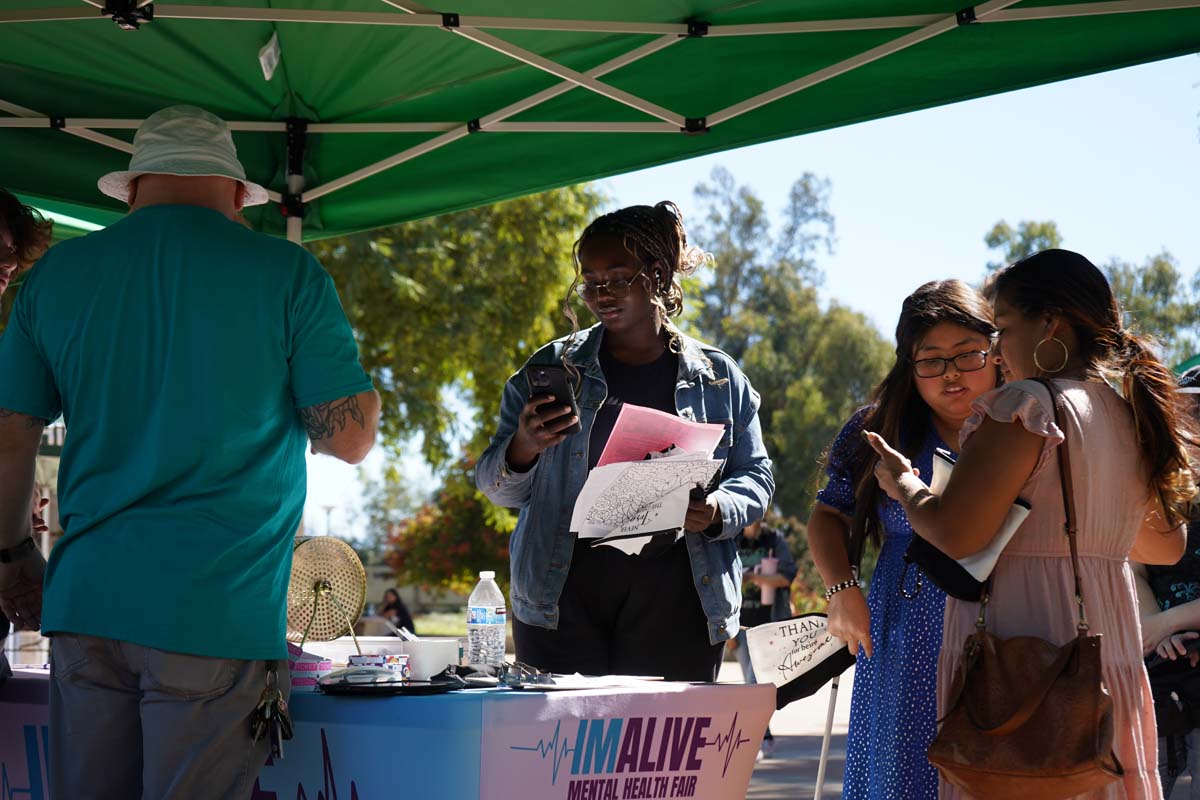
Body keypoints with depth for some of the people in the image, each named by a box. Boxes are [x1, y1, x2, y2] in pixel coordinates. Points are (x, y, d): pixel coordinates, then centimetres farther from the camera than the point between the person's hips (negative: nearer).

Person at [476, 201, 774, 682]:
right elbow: (498, 488, 10)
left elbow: (755, 476, 13)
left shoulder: (717, 378, 11)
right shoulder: (552, 368, 11)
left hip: (673, 599, 0)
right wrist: (523, 449, -13)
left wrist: (717, 512, -9)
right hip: (562, 594, 0)